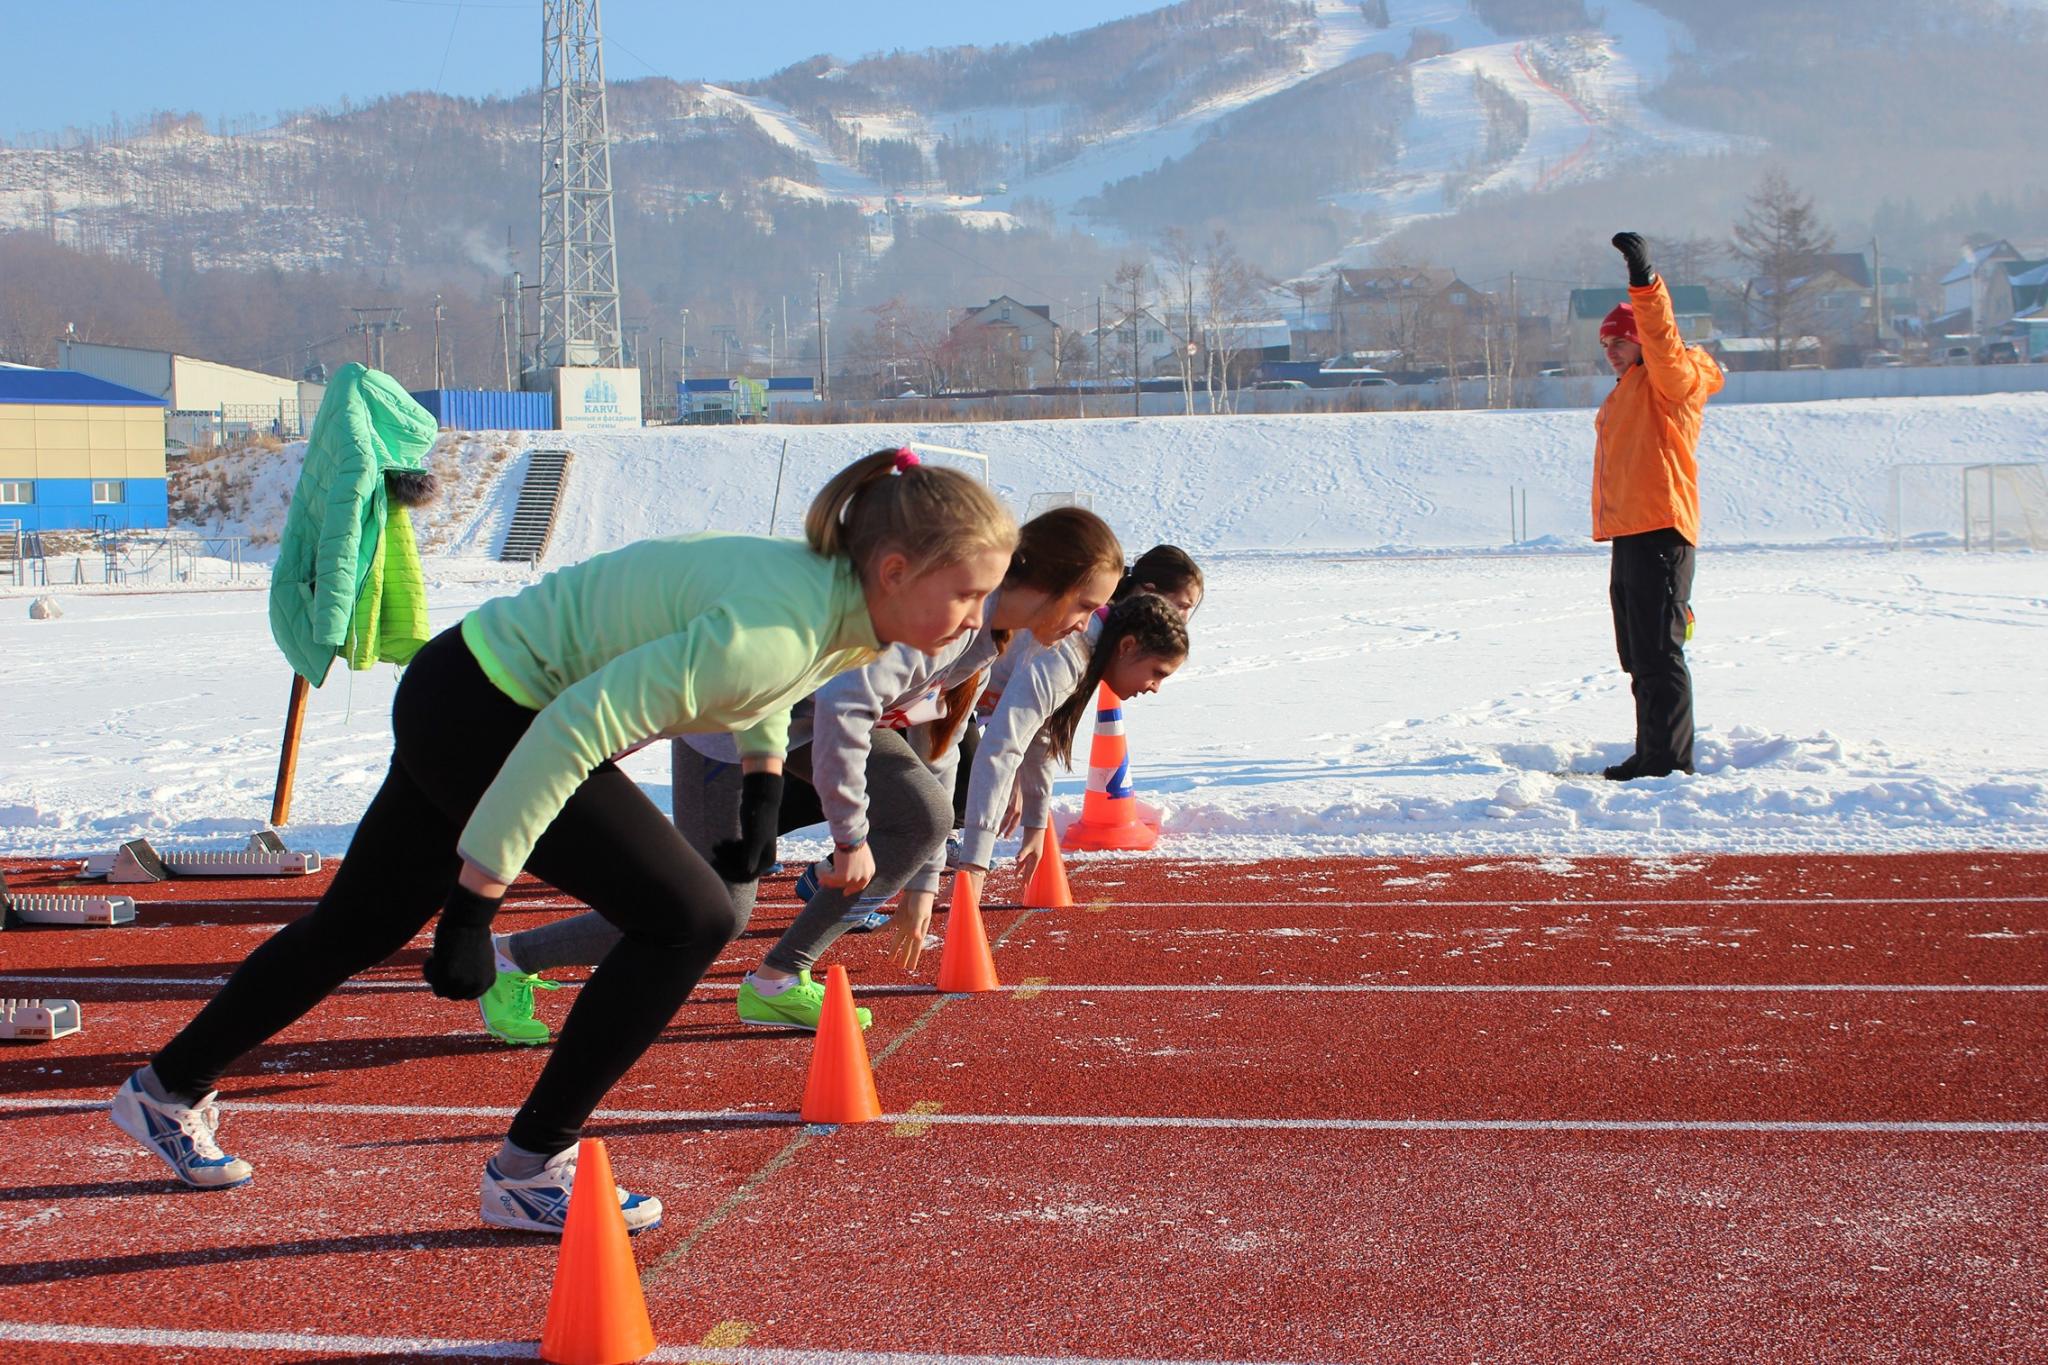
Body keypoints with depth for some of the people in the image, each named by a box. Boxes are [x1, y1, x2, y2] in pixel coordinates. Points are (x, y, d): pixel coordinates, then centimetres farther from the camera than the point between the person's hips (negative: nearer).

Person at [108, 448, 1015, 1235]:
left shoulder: (840, 605, -3)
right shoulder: (775, 625, -30)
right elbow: (573, 730, -32)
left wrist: (763, 789, 13)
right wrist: (474, 903, -28)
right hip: (481, 715, -9)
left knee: (360, 926, 22)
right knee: (690, 917, -11)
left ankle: (169, 1090, 41)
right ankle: (529, 1170, 0)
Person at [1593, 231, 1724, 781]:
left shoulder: (1669, 380, -3)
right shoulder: (1626, 393, 23)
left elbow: (1662, 341, -24)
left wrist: (1645, 282, -36)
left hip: (1659, 533, -10)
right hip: (1629, 534, 10)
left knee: (1658, 652, -11)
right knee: (1639, 656, 13)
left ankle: (1670, 758, -9)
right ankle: (1651, 756, 21)